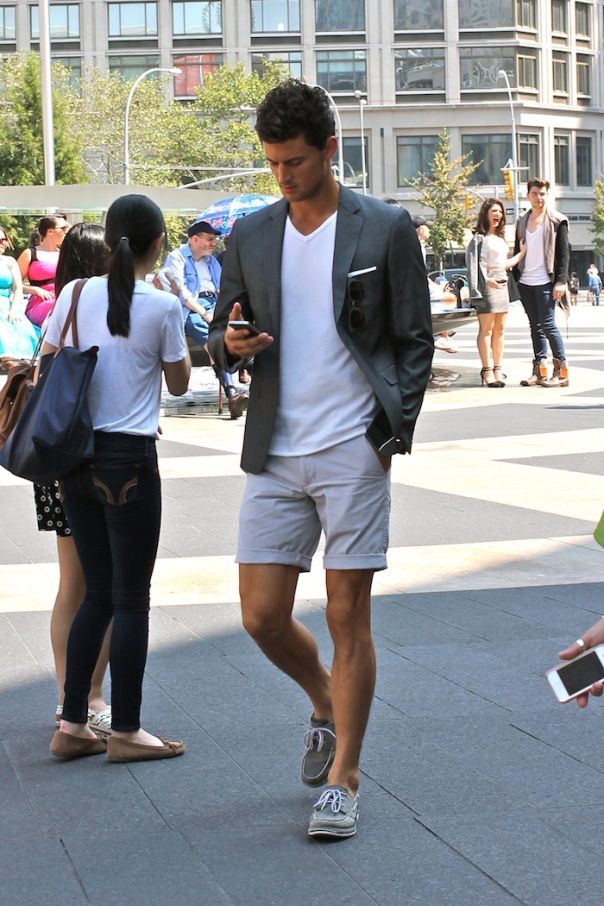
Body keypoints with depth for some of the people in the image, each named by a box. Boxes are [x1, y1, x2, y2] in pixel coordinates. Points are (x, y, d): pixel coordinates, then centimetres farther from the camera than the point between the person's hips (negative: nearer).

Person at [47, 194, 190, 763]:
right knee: (130, 599, 4)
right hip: (130, 460, -5)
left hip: (75, 456, 5)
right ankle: (125, 731, 10)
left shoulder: (76, 295, 2)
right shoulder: (163, 307, -10)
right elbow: (179, 382, 3)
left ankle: (72, 726, 15)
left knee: (96, 594, 15)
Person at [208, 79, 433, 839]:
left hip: (353, 452, -4)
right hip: (275, 456, 4)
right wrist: (231, 342, -9)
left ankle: (344, 778, 10)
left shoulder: (385, 230, -1)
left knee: (348, 617, -1)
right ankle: (325, 704, 34)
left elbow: (414, 340, 2)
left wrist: (393, 434, -6)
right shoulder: (249, 237, 9)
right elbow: (221, 335, 16)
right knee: (262, 616, 3)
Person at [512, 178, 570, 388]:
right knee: (535, 327, 8)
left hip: (545, 282, -6)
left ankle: (561, 370, -6)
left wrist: (561, 281, -13)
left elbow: (564, 252, -6)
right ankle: (539, 370, 10)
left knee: (548, 325, -10)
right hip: (525, 283, 6)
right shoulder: (522, 222, 15)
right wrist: (516, 277, 8)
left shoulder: (557, 221, -2)